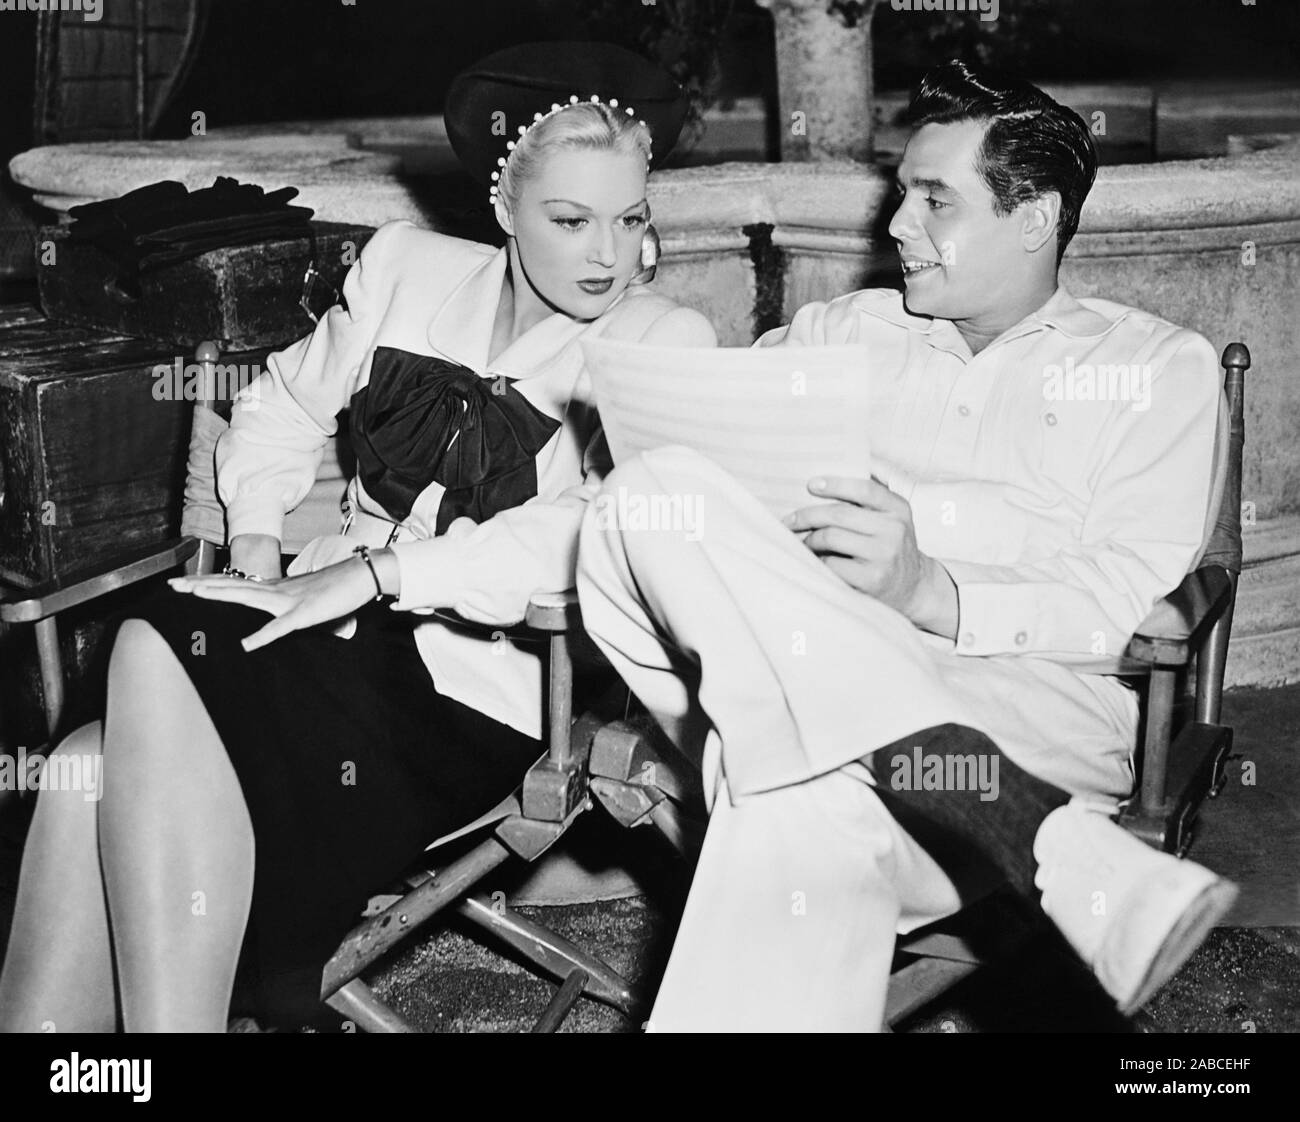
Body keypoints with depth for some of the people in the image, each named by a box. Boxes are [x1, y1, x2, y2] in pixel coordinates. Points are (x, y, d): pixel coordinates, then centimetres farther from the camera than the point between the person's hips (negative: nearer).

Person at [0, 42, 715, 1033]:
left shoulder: (668, 343, -2)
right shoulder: (409, 266, 11)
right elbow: (288, 403, 24)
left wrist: (374, 569, -21)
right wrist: (258, 544, 6)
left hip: (475, 691, -4)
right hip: (329, 627, 5)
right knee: (96, 774, -24)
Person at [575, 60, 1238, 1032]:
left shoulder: (1158, 367, 15)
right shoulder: (844, 332, 27)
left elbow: (1132, 598, 0)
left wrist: (933, 595, -17)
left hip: (1037, 701, -5)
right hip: (802, 684, 5)